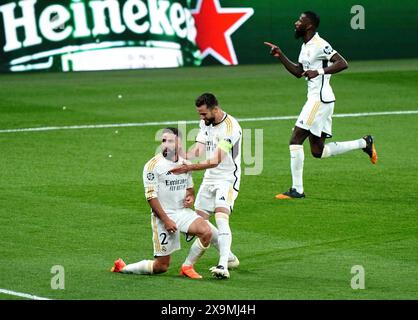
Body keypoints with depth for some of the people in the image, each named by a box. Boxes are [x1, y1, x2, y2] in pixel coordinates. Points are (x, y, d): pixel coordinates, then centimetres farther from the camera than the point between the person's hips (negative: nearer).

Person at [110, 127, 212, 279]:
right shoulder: (153, 165, -11)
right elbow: (151, 196, -13)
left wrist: (191, 197, 1)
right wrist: (166, 220, -17)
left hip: (183, 211, 5)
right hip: (163, 215, -5)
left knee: (206, 231, -22)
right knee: (162, 266, -5)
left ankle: (187, 267, -1)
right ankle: (123, 268, 17)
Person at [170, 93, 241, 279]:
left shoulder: (231, 127, -22)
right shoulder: (205, 123, 4)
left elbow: (215, 161, -29)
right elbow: (198, 150, -5)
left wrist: (189, 168, -39)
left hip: (228, 178, -9)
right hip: (209, 178, 9)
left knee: (221, 217, -25)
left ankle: (223, 267, -34)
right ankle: (229, 258, 21)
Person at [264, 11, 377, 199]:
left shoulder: (319, 45, -13)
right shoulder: (306, 46, 17)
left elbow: (342, 63, -21)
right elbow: (298, 72, 27)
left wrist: (319, 72, -28)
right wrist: (280, 56, 18)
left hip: (320, 98, -10)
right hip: (315, 98, 10)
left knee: (295, 140, -11)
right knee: (318, 151, 11)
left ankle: (297, 190, -8)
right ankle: (364, 143, 21)